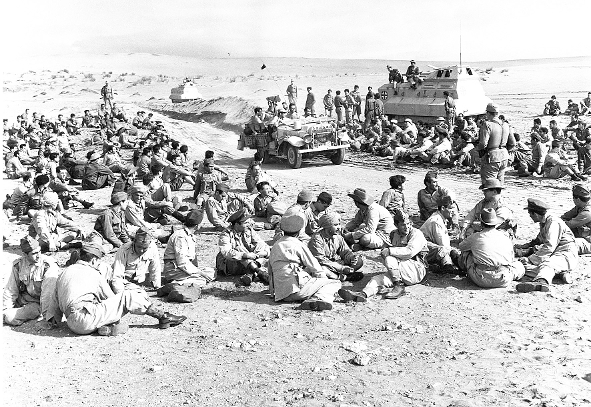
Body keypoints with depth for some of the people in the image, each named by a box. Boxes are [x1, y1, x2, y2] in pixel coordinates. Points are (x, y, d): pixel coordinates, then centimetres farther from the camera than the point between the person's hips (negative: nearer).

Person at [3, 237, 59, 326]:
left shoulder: (49, 266, -19)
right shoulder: (18, 264, -5)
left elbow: (48, 294, -21)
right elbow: (11, 290, 4)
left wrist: (47, 316, -22)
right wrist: (4, 310, 2)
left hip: (38, 303, -5)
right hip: (22, 298, 5)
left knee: (10, 318, -22)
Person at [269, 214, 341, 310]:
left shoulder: (275, 246, 19)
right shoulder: (298, 244, 0)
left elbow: (270, 271, 24)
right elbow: (314, 266, 6)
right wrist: (324, 278, 22)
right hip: (297, 287, -7)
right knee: (335, 283, 2)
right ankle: (321, 298, -30)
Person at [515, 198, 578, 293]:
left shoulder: (553, 222, -13)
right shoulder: (543, 222, 18)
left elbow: (549, 247, -21)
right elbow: (540, 240, 37)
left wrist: (530, 259, -23)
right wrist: (525, 246, 27)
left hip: (567, 256, -9)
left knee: (547, 264, -41)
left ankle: (542, 282, -73)